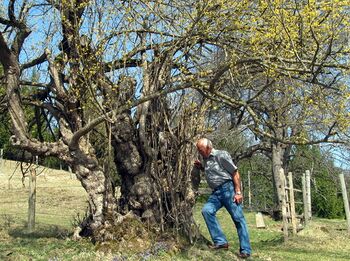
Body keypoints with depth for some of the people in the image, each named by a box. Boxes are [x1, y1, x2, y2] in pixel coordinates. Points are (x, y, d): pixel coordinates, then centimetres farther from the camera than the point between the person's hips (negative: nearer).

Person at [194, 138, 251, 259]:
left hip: (228, 188, -7)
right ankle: (220, 242, -10)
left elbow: (235, 173, -9)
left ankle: (245, 250, 2)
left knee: (238, 218, -4)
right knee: (206, 210, -15)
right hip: (216, 192, 7)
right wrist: (201, 167, 12)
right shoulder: (206, 159, 13)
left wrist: (238, 192, -14)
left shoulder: (221, 155, -9)